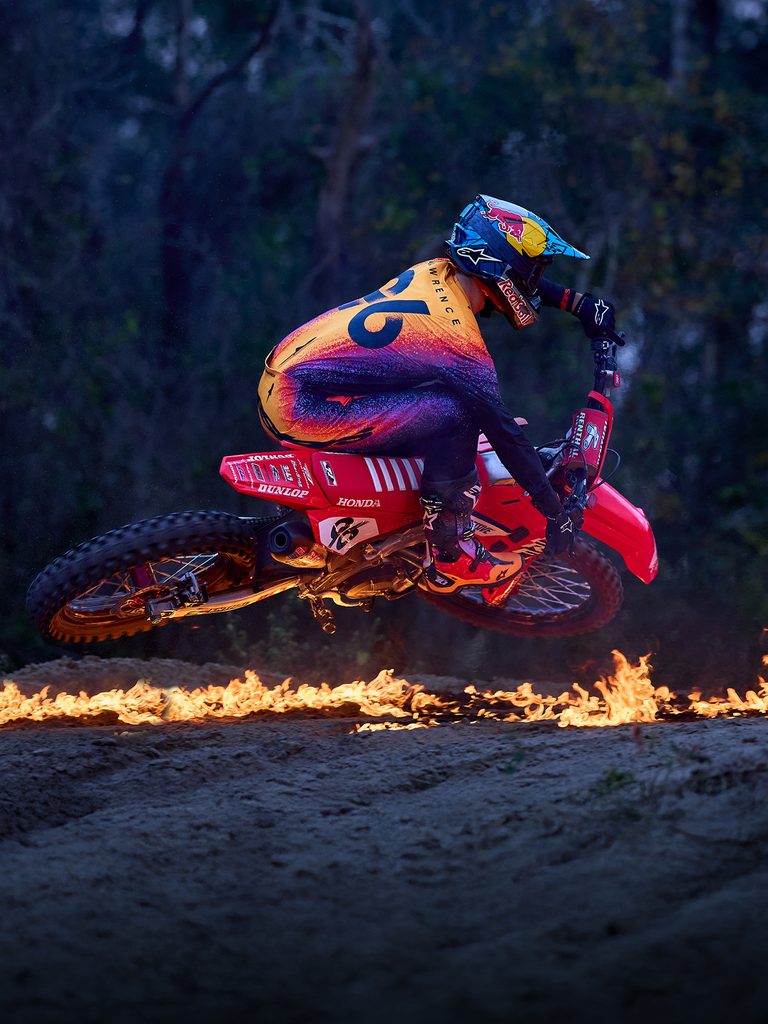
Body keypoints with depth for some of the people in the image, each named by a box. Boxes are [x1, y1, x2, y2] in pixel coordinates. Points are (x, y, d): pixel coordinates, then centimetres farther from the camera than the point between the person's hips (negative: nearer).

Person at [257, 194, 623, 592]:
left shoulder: (439, 272, 4)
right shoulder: (458, 340, -19)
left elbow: (513, 278, 27)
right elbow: (504, 433, -15)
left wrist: (579, 301, 21)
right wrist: (556, 513, -9)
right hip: (302, 407, -10)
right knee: (456, 413, -16)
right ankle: (450, 557, -5)